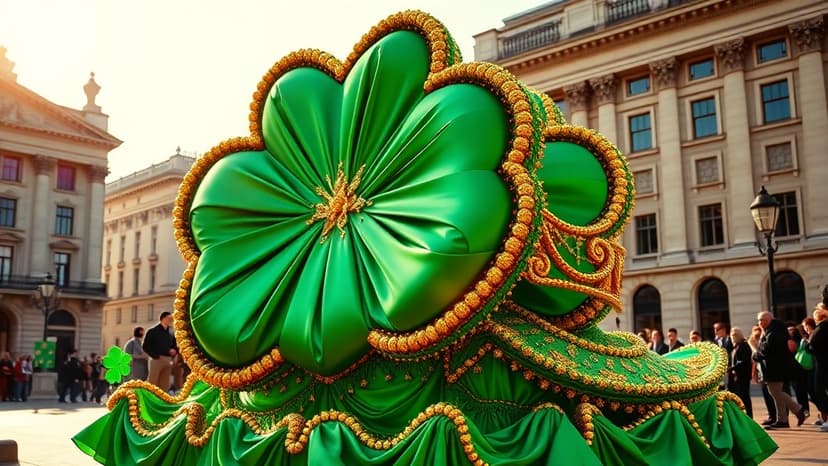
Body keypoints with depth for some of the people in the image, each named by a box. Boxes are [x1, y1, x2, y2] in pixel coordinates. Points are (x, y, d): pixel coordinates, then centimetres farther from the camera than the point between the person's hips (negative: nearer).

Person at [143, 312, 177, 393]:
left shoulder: (170, 334, 17)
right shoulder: (153, 331, 0)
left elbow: (175, 346, 24)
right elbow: (145, 346, -5)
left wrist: (174, 351, 1)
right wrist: (155, 355, -14)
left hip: (167, 361, 6)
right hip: (157, 359, -6)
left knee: (164, 385, 7)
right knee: (152, 383, -8)